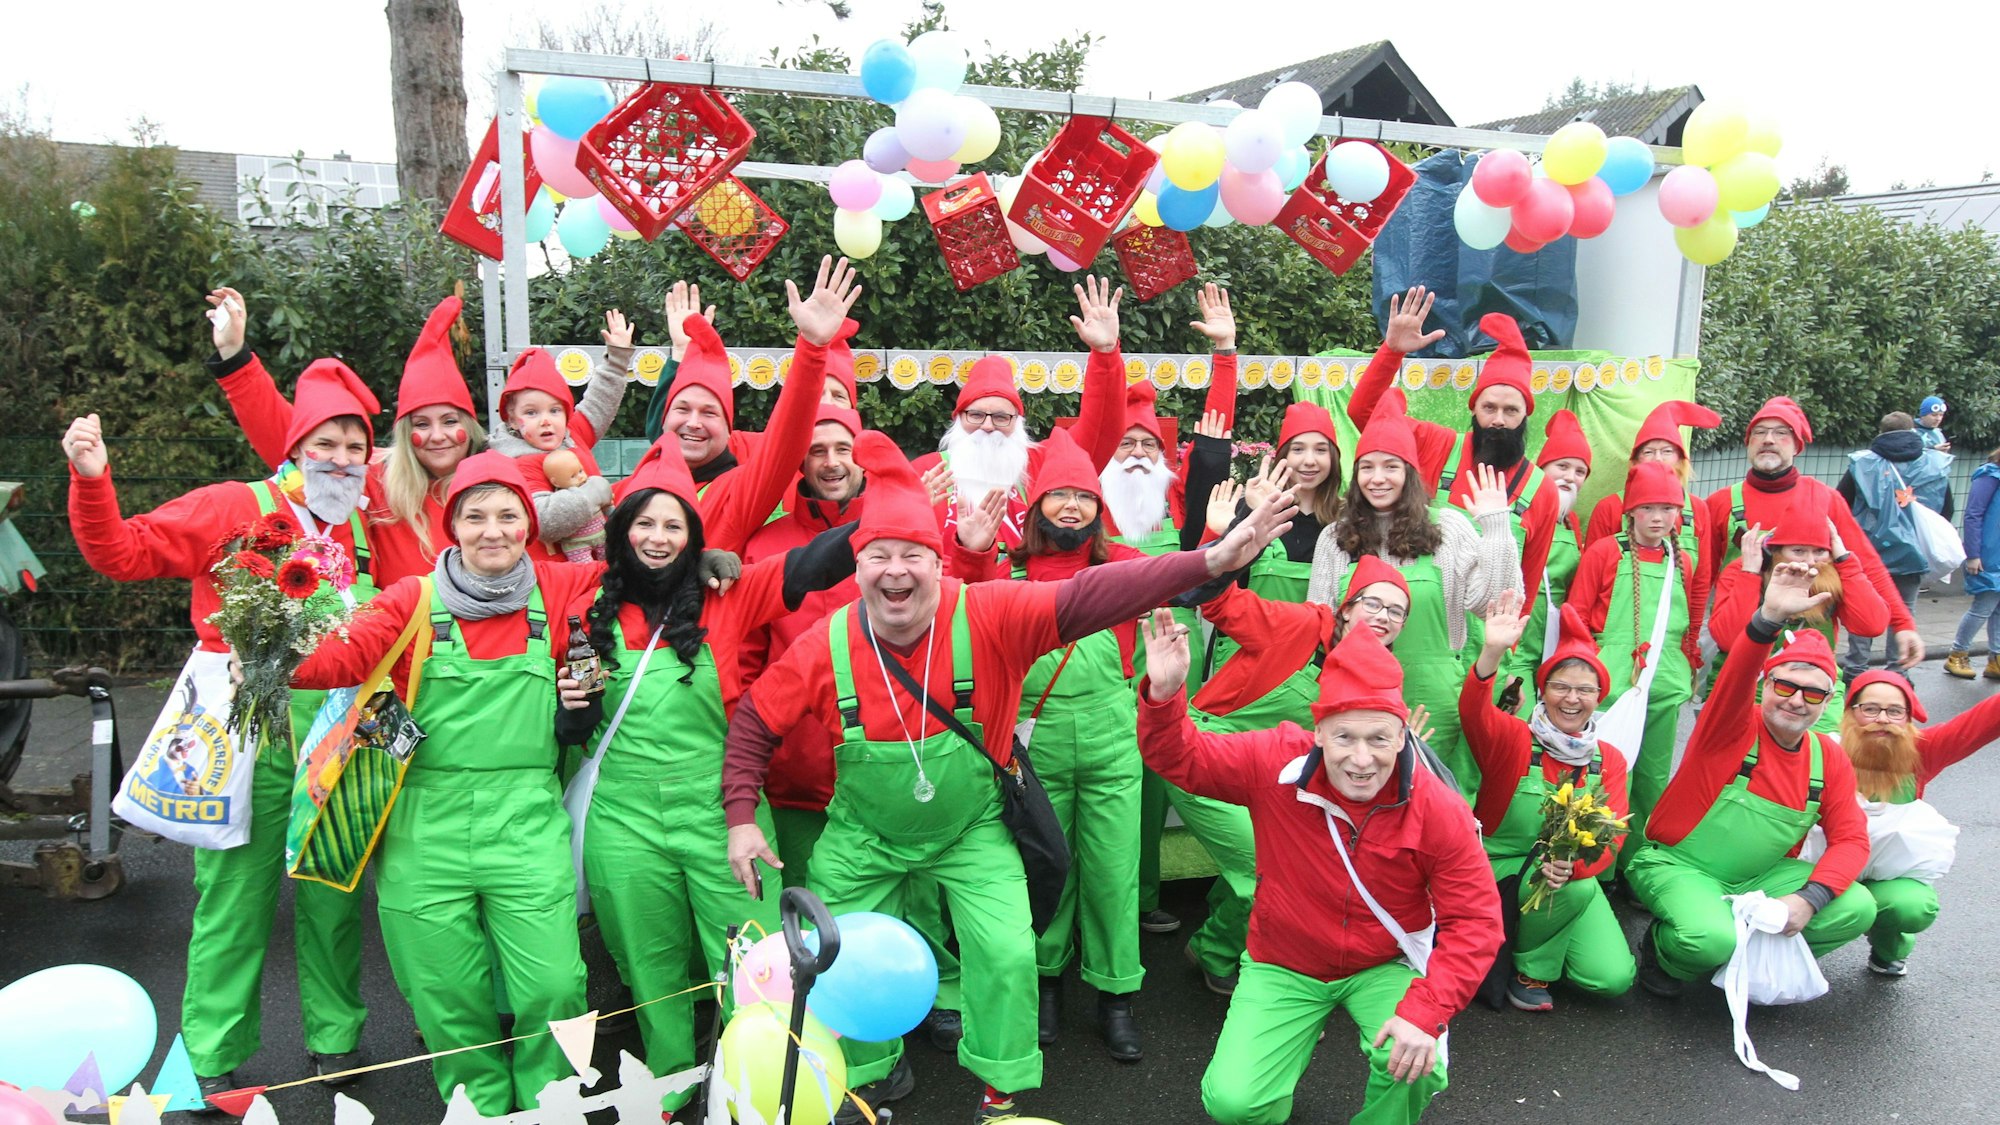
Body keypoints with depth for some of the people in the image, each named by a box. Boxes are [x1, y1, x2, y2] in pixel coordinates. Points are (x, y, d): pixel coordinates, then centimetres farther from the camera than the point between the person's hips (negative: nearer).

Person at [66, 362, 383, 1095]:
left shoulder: (370, 528, 9)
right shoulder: (234, 509, -1)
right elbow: (121, 553, -3)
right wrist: (91, 481, -16)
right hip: (250, 740, -3)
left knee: (334, 898, 12)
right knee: (235, 899, 3)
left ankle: (336, 1042, 29)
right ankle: (214, 1062, 18)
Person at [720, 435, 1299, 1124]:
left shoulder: (989, 619, -26)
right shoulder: (826, 649, -20)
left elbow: (1090, 597, -37)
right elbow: (754, 723, -6)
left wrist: (1210, 561, -48)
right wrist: (741, 818, -12)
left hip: (971, 829, -2)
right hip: (865, 836, 2)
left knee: (1008, 953, -7)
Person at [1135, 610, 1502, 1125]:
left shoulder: (1440, 811, -20)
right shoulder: (1275, 763, -19)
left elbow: (1474, 922, -16)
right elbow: (1181, 758, -9)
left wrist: (1424, 1011, -29)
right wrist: (1164, 694, -30)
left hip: (1386, 966, -1)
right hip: (1283, 966, 1)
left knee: (1414, 1066, -30)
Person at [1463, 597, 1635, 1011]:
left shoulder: (1610, 759, 3)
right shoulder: (1514, 740, -10)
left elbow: (1613, 832, -7)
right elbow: (1473, 712, -33)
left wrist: (1572, 864, -30)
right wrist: (1492, 652, -52)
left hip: (1572, 879, 4)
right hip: (1500, 871, -4)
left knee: (1613, 977, -14)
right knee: (1581, 889, -33)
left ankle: (1547, 946, 17)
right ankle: (1530, 971, -7)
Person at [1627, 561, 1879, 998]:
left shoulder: (1830, 759, 0)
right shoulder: (1734, 727, -15)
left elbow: (1850, 839, -2)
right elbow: (1736, 678, -36)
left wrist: (1809, 899, -19)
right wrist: (1770, 618, -55)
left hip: (1762, 876, 6)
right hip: (1676, 867, -6)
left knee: (1857, 908, -14)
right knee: (1712, 940, -33)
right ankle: (1662, 952, 3)